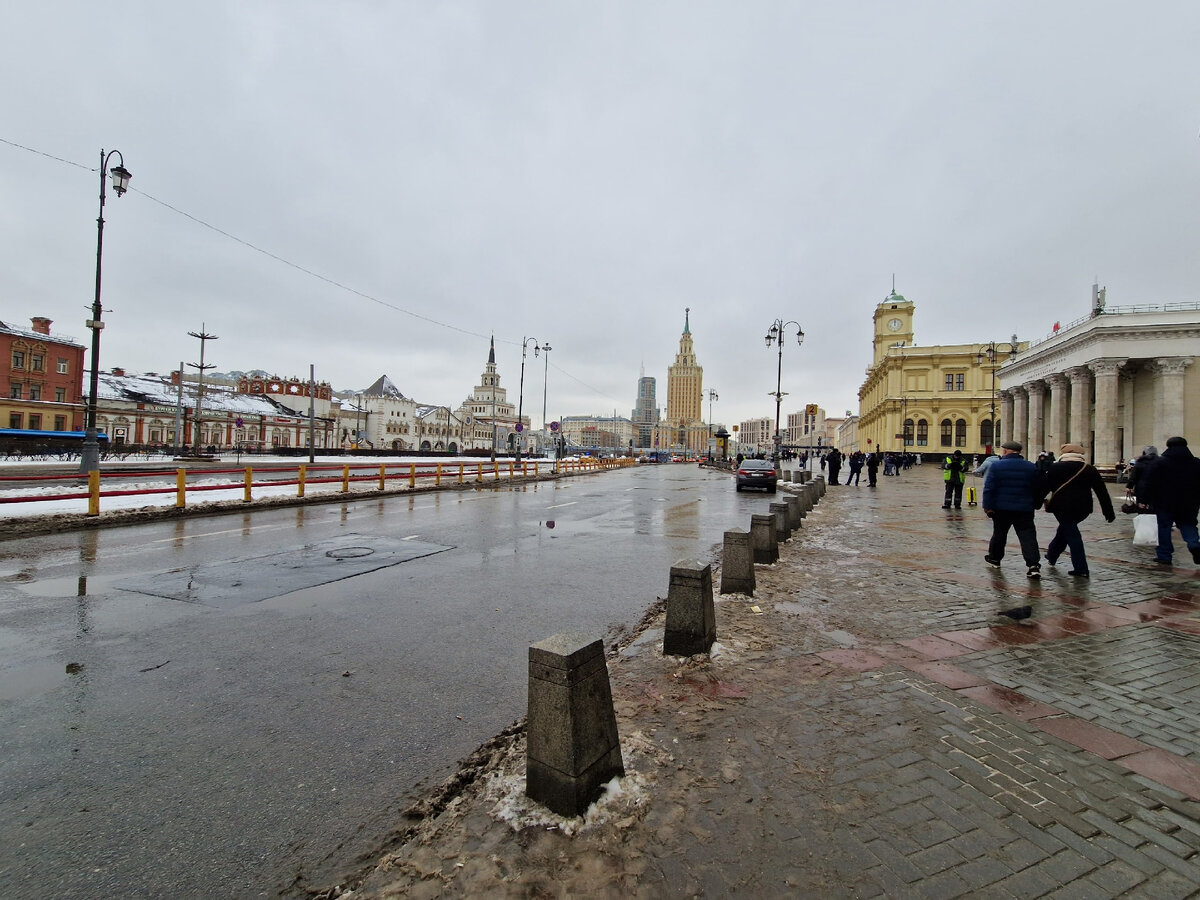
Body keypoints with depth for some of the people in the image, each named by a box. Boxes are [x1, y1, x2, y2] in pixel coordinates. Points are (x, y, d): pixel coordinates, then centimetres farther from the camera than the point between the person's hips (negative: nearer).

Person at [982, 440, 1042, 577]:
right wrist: (1034, 504, 23)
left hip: (1001, 508, -1)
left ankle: (994, 558, 29)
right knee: (1028, 536, -1)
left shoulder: (997, 466, -7)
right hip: (1024, 509, 1)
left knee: (999, 533, 15)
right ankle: (1033, 565, -12)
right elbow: (1036, 489, 10)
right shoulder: (1031, 467, 3)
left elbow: (989, 488, -11)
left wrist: (988, 506, -8)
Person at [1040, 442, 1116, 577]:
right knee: (1065, 529, 22)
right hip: (1082, 508, 4)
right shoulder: (1090, 469, 8)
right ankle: (1051, 556, 32)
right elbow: (1102, 491, 9)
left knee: (1071, 534, 1)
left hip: (1061, 506, -4)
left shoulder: (1056, 468, -2)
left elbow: (1044, 487, -4)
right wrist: (1109, 512, 13)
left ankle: (1081, 569, -1)